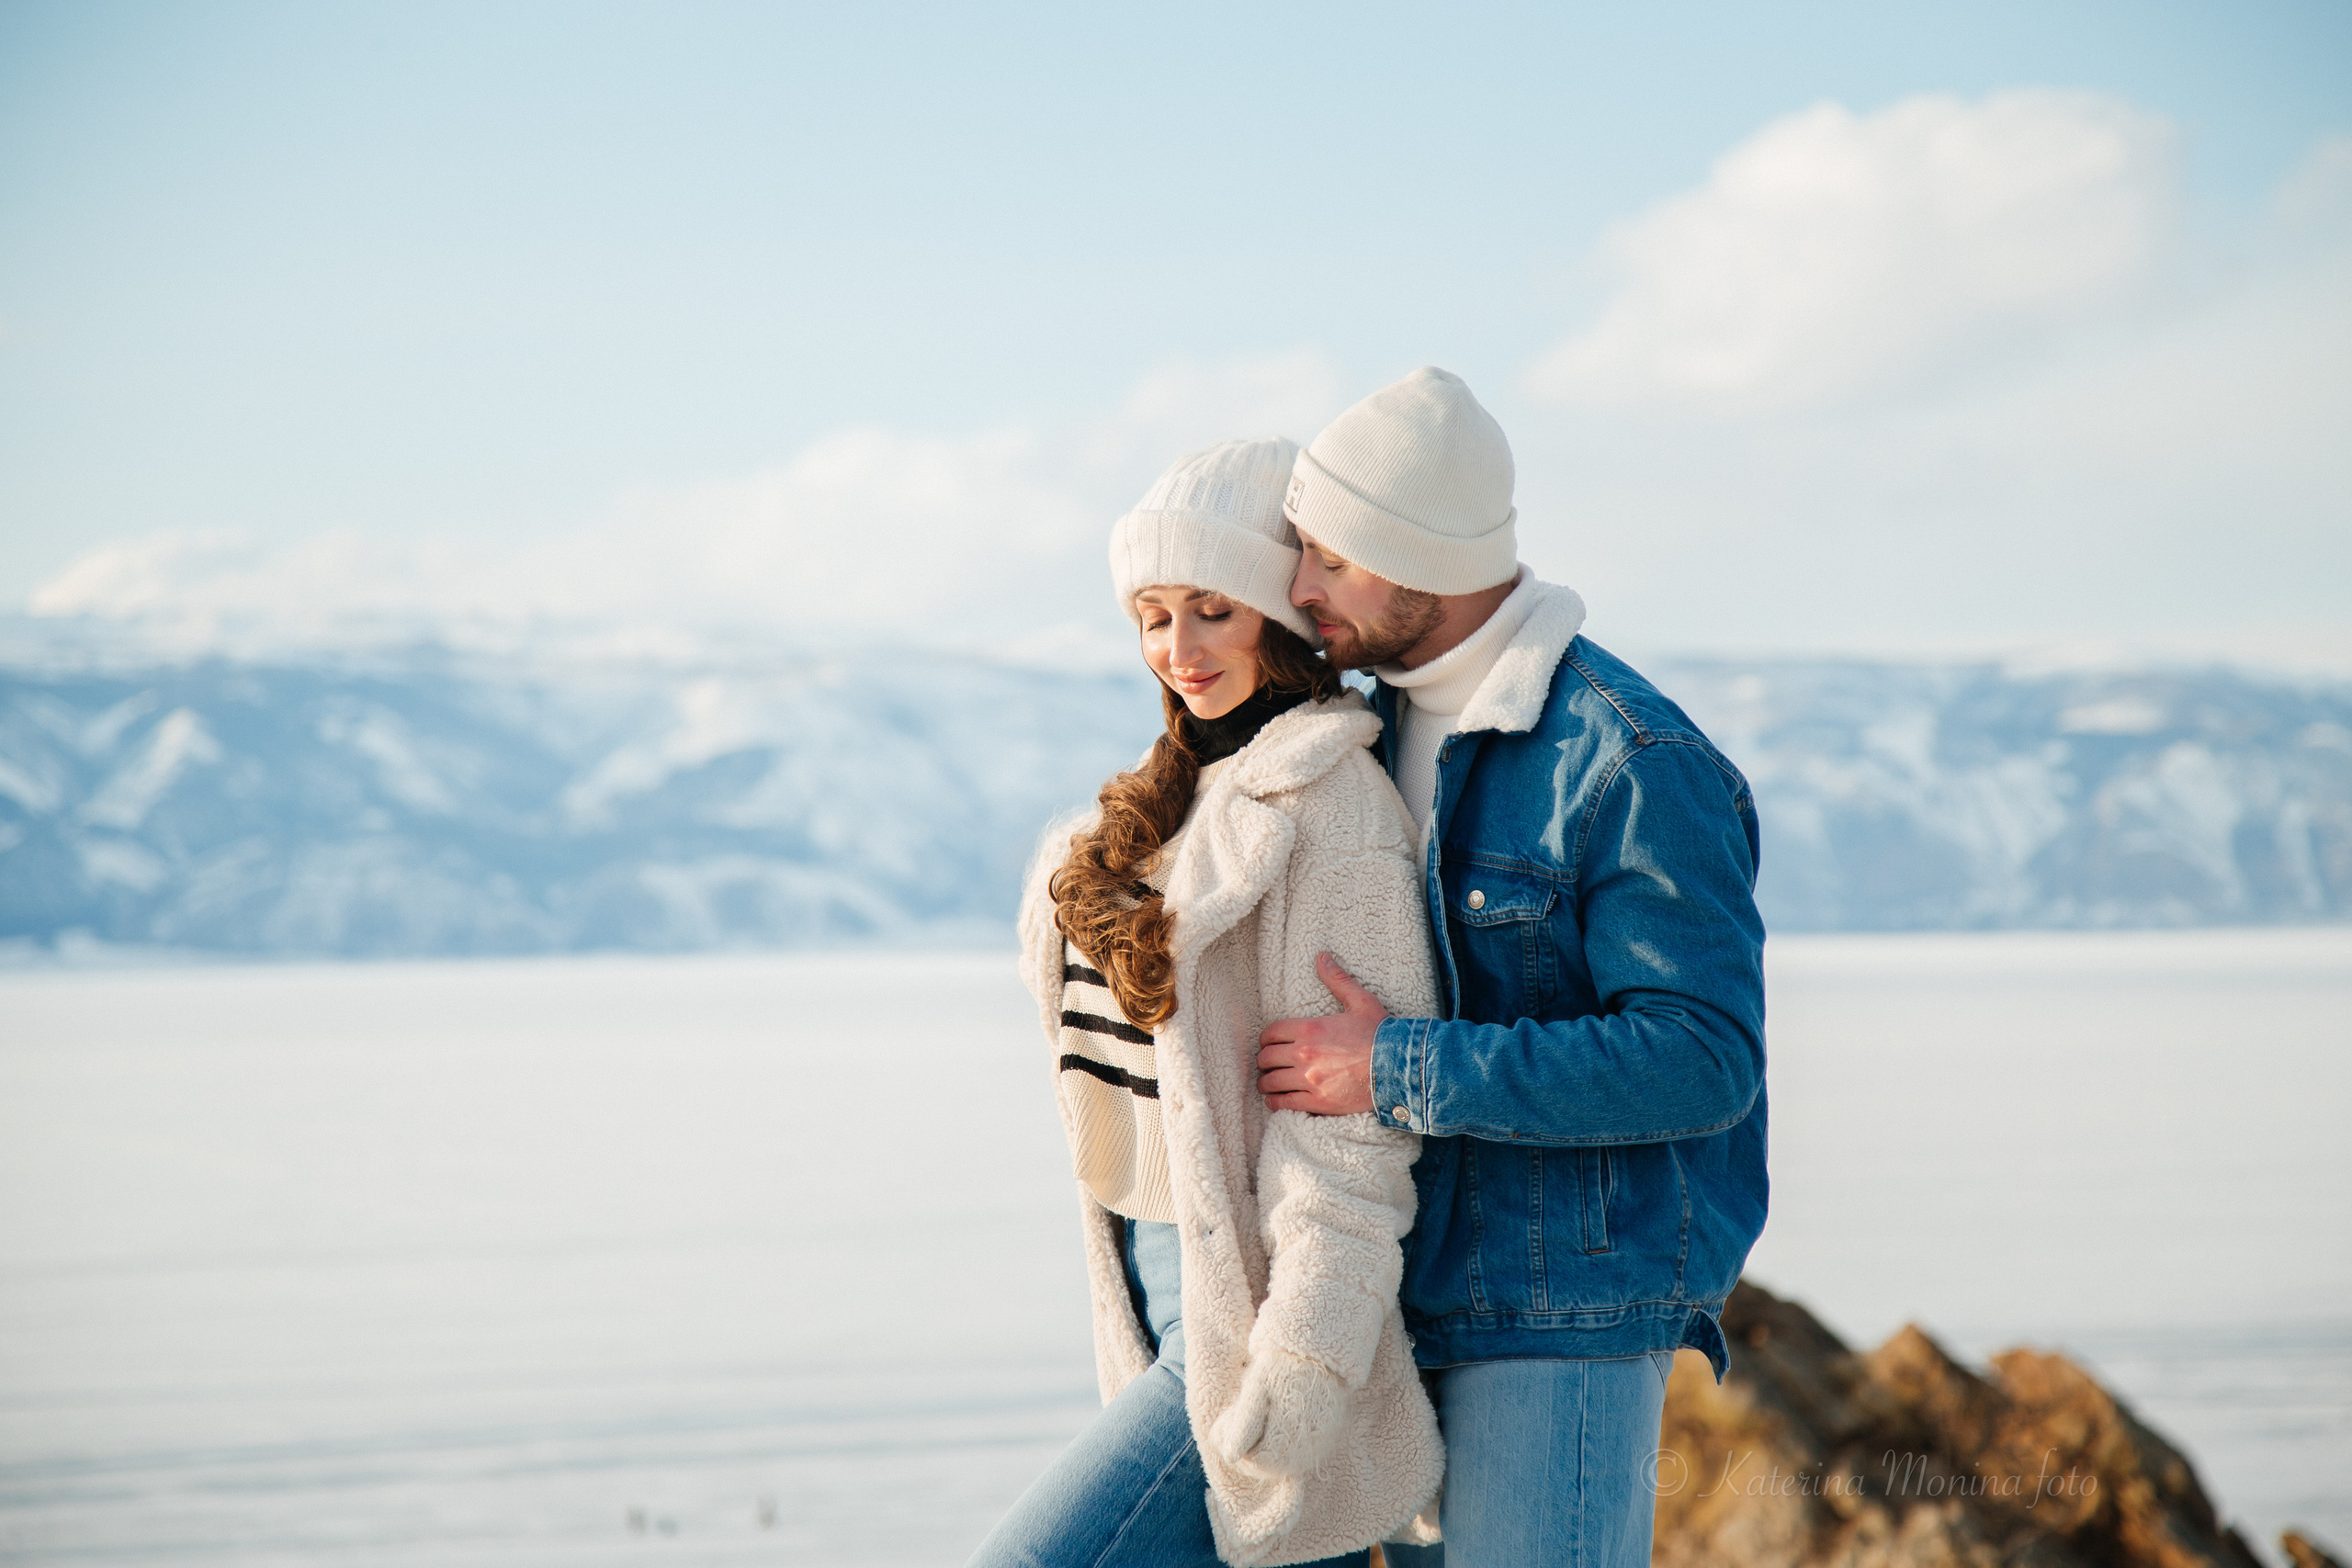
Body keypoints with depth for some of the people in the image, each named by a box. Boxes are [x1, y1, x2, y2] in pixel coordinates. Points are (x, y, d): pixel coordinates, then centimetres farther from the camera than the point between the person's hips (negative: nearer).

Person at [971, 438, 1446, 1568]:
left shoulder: (1327, 807, -13)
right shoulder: (1182, 797, 14)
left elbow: (1352, 1122, -18)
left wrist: (1299, 1371, -21)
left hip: (1255, 1307, -9)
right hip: (1164, 1283, 9)